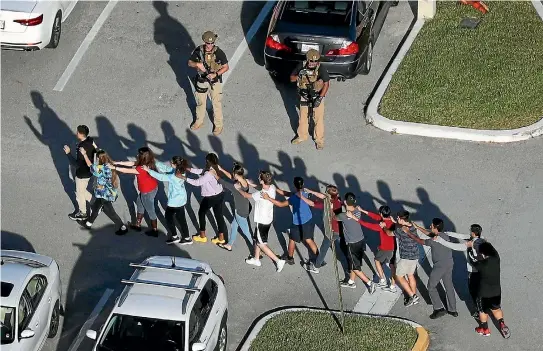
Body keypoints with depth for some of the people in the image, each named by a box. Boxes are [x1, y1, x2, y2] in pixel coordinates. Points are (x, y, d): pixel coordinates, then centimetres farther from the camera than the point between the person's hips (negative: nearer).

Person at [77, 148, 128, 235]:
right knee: (95, 208, 23)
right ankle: (88, 223, 41)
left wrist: (84, 154, -7)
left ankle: (123, 228, 18)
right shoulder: (110, 166, -5)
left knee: (110, 212, 7)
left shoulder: (102, 169, -28)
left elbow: (90, 165, -16)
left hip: (106, 195, -9)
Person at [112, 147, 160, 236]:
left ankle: (155, 230, 31)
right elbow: (132, 163, -1)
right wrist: (117, 162, -2)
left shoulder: (141, 169, -34)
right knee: (139, 203, 28)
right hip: (152, 188, 9)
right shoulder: (148, 163, -8)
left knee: (150, 210, 11)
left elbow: (126, 171, -28)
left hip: (148, 192, -9)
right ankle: (137, 225, 44)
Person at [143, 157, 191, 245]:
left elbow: (160, 177, -24)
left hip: (175, 201, -8)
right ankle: (186, 238, 27)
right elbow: (166, 168, 0)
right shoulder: (180, 171, -7)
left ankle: (174, 237, 26)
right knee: (181, 218, 19)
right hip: (182, 199, 8)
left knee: (168, 216, 15)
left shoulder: (173, 177, -32)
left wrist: (148, 170, -17)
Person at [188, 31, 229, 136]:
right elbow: (190, 63, -3)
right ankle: (199, 121, 43)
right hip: (201, 81, 3)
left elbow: (226, 67, -11)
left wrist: (216, 74, -24)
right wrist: (197, 64, -24)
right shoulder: (198, 50, -12)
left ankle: (218, 125, 29)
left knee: (216, 104, 10)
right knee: (200, 102, 21)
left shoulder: (219, 52, -19)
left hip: (215, 82, -3)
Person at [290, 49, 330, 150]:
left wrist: (320, 98, -24)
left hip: (317, 96, -3)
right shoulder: (302, 66, -13)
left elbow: (326, 84, -18)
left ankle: (319, 139, 20)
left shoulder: (321, 68, -22)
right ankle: (302, 136, 37)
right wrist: (299, 76, -28)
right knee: (303, 116, 17)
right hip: (304, 95, 3)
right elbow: (291, 78, -6)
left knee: (318, 118, 4)